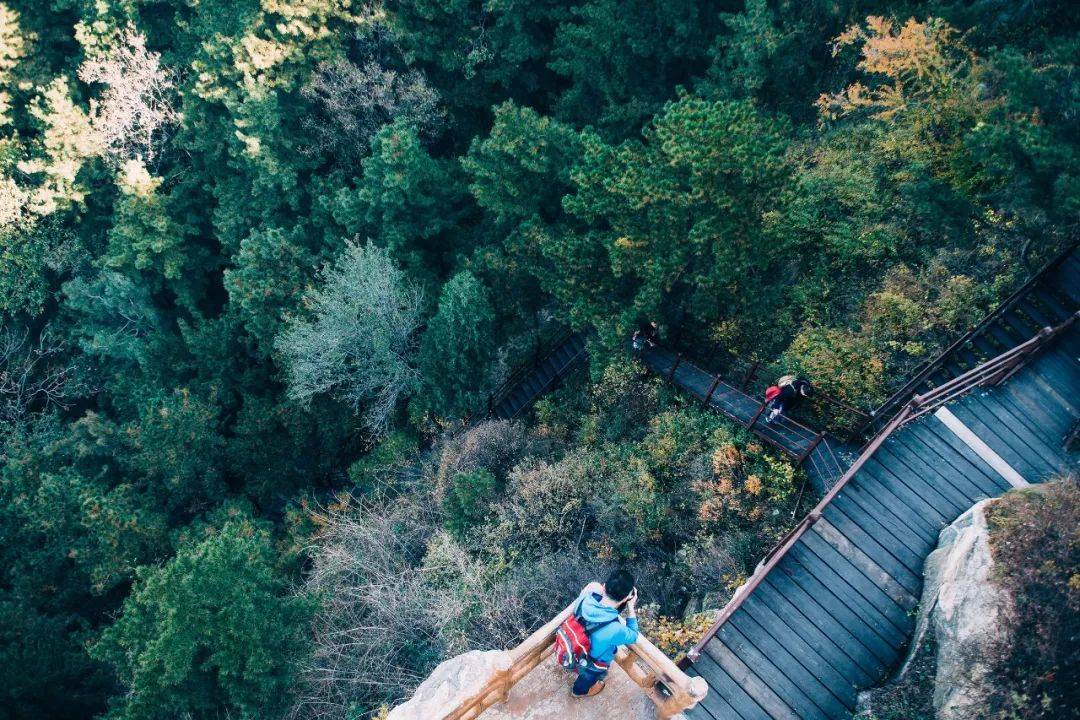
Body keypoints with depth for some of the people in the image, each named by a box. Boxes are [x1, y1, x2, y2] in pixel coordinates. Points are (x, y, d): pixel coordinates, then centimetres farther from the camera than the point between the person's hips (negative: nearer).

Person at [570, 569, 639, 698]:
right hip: (594, 664, -4)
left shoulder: (586, 598, -33)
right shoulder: (615, 630, -45)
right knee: (588, 677, 33)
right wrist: (631, 608, -20)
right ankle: (579, 691, 64)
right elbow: (633, 637, -21)